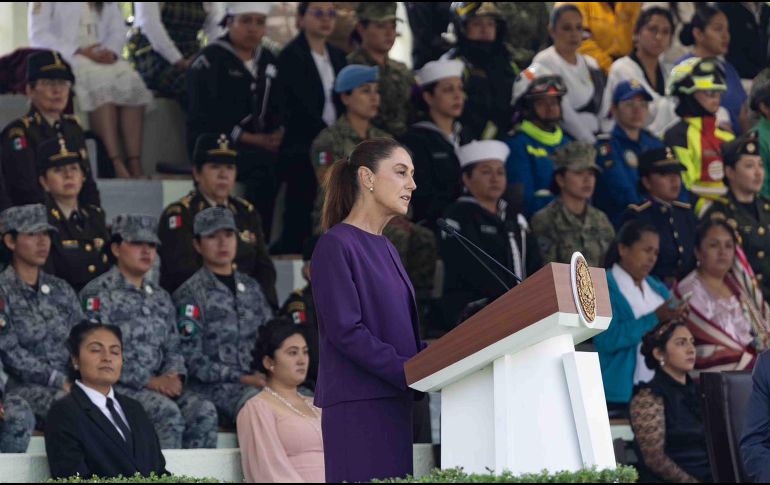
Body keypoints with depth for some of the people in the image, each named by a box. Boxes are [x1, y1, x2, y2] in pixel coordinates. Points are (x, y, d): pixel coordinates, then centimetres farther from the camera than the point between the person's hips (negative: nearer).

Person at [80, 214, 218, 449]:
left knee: (204, 411, -21)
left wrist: (173, 376, -3)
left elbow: (173, 349, 22)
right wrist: (148, 381, -15)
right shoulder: (98, 293, 0)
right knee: (168, 412, -32)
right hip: (117, 386, -6)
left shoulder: (161, 297, 22)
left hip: (159, 384, 6)